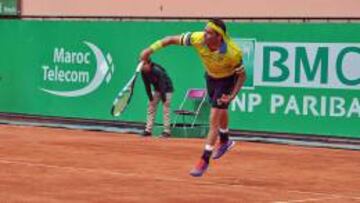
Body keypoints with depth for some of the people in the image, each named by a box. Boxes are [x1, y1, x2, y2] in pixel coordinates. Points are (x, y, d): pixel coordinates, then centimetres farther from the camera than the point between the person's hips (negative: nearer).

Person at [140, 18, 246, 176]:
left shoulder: (233, 53, -39)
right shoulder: (198, 39, -33)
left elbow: (242, 75, -23)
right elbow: (173, 39, -19)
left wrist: (232, 96, -33)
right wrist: (151, 49, -26)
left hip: (227, 79, -5)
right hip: (210, 76, 5)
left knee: (214, 119, -12)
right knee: (220, 111, 27)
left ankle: (204, 160, -3)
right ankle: (225, 141, 54)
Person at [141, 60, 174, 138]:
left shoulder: (157, 71, -32)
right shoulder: (143, 72, -13)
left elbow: (162, 85, -30)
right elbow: (147, 86, -7)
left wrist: (164, 100, -29)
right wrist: (150, 98, -10)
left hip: (166, 89, -7)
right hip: (157, 89, 7)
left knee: (165, 110, -13)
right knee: (151, 107, 2)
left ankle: (166, 131, -13)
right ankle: (148, 130, 4)